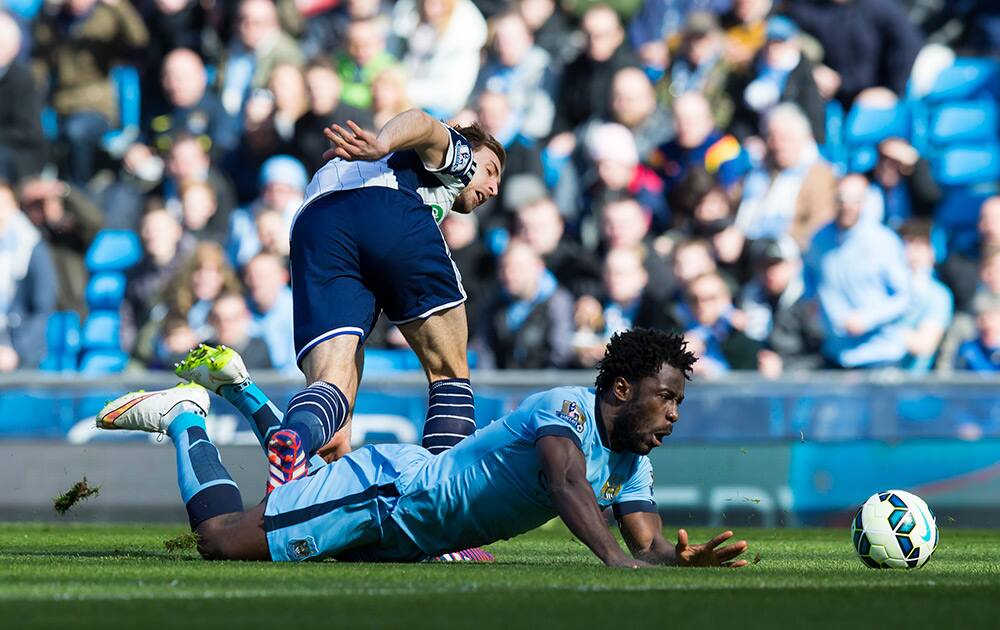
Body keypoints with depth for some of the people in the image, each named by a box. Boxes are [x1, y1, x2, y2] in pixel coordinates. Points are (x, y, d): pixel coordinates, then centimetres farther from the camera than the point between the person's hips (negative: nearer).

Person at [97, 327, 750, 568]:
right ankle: (185, 416, 15)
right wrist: (615, 558, -57)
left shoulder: (631, 467, 3)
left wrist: (682, 559, -26)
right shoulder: (568, 409, -24)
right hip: (388, 486, -9)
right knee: (219, 539, -10)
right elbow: (567, 484, -42)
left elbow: (650, 546, -2)